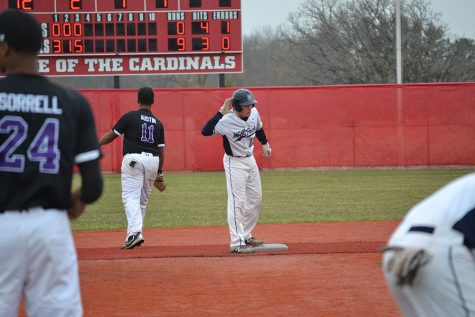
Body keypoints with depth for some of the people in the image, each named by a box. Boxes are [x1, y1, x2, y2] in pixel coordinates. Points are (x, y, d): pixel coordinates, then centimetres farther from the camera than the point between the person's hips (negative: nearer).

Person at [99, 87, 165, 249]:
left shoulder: (130, 117, 0)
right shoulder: (157, 123, 13)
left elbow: (111, 135, 2)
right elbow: (161, 150, 13)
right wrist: (160, 172, 21)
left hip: (133, 158, -4)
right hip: (153, 161, 4)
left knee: (130, 196, -9)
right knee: (143, 199, 15)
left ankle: (134, 232, -26)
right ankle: (135, 232, 21)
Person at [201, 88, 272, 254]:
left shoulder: (254, 113, -7)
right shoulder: (227, 121, -26)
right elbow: (205, 131, -40)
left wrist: (265, 144, 26)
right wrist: (221, 112, -40)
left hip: (250, 159, 8)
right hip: (234, 162, -8)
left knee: (256, 199, 15)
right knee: (237, 202, -10)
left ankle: (246, 236, 29)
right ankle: (237, 243, -8)